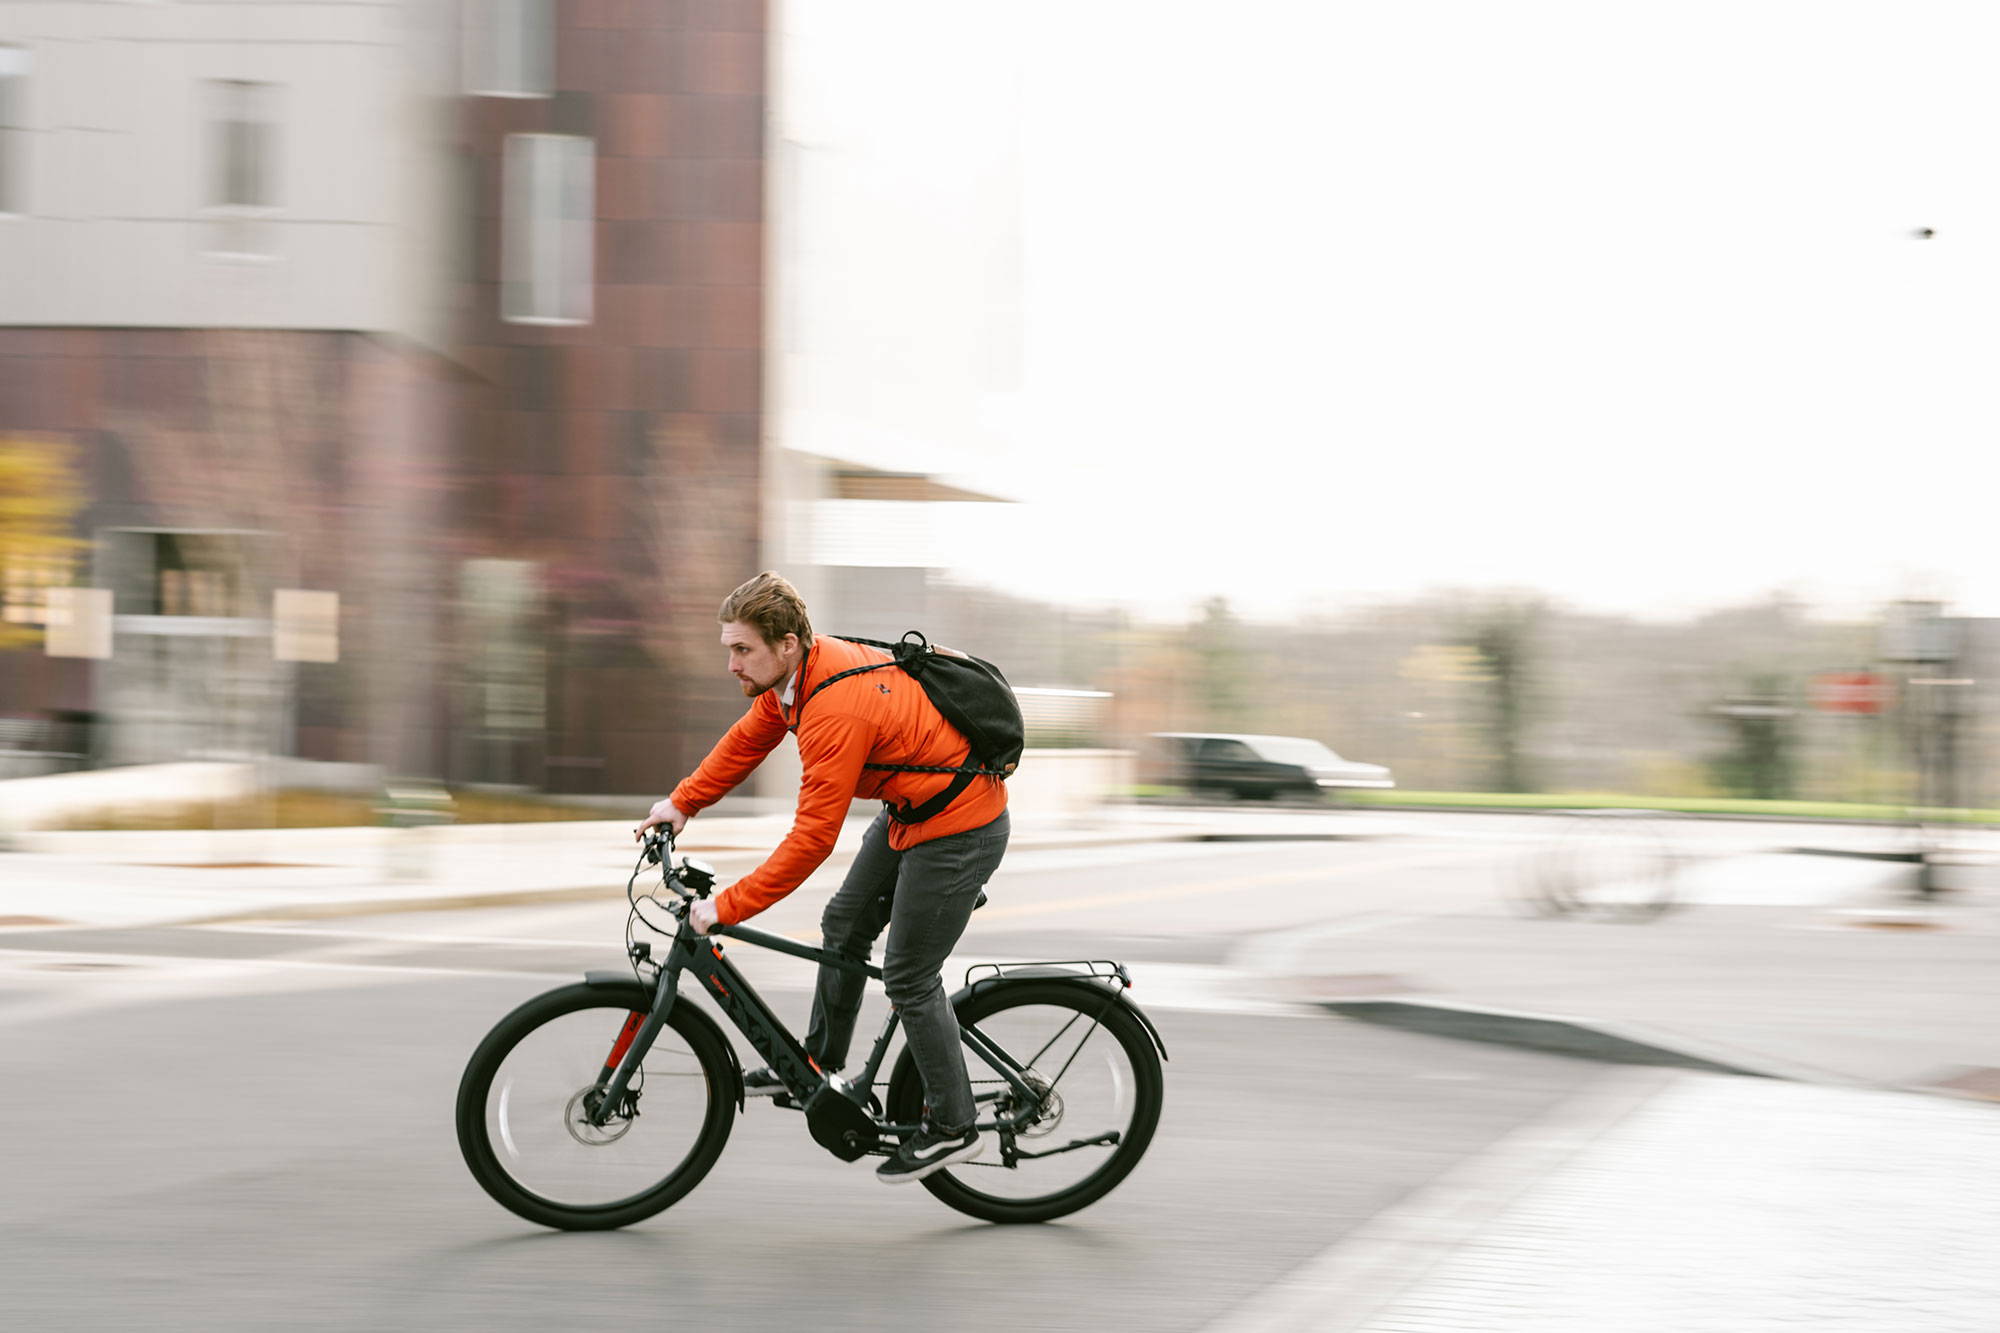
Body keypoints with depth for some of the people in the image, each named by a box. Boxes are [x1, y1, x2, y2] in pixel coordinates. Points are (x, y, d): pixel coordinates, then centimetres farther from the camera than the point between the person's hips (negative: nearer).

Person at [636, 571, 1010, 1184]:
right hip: (910, 809, 10)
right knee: (844, 926, 19)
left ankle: (951, 1128, 11)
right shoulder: (795, 672, -5)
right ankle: (818, 1064, 35)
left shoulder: (837, 710, -33)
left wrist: (726, 907, -27)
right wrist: (681, 803, 8)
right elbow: (746, 740, 13)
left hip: (957, 830, -10)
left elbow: (811, 840, -32)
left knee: (909, 979, -2)